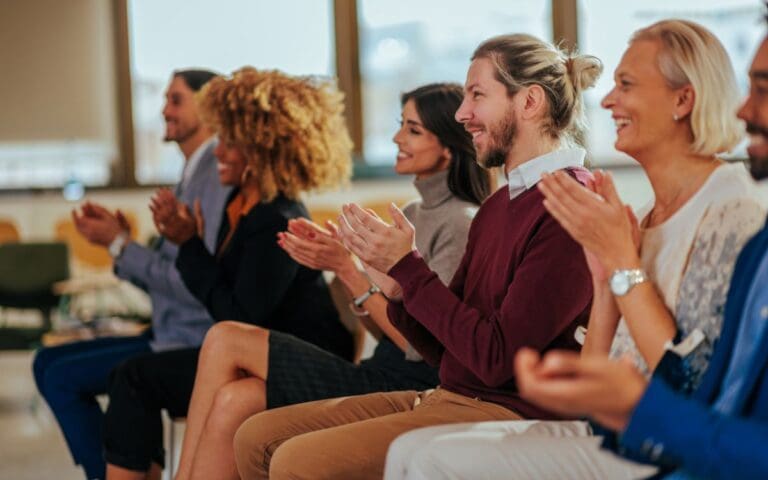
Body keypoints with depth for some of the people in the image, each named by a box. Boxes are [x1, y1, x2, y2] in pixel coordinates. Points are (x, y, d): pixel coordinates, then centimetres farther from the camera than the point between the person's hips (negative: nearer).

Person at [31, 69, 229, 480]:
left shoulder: (220, 176, -17)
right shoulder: (193, 175, 15)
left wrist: (120, 246, -16)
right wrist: (120, 242, -2)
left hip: (194, 345, -10)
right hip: (168, 337, 10)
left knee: (62, 376, -13)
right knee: (47, 362, 10)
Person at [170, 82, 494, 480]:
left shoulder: (461, 224, -12)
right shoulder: (413, 213, 15)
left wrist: (346, 267, -16)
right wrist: (336, 263, 1)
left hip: (411, 386, -8)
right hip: (385, 374, 8)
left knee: (226, 340, -12)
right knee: (232, 400, -13)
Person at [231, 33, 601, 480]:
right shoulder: (496, 207, 15)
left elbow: (496, 358, -18)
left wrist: (408, 266, -12)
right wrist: (395, 286, -2)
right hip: (446, 396, 9)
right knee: (257, 437, 3)